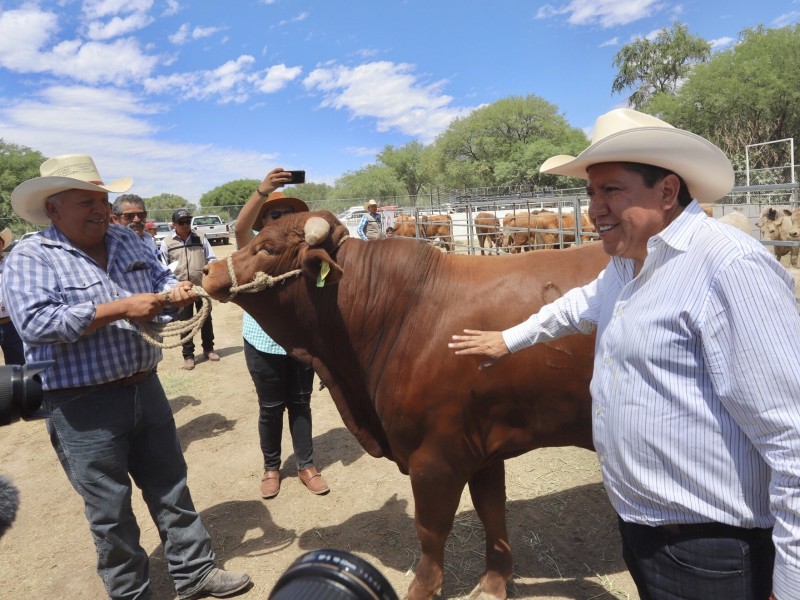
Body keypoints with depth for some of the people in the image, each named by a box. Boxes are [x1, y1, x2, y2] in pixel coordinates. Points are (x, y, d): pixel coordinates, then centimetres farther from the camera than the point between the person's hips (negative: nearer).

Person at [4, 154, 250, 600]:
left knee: (172, 488, 16)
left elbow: (160, 277, 15)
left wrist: (176, 291, -9)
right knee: (111, 511, 10)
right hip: (83, 406, -5)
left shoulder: (127, 240, 8)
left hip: (145, 388, 6)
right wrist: (120, 308, -25)